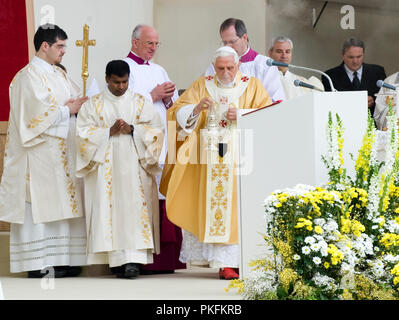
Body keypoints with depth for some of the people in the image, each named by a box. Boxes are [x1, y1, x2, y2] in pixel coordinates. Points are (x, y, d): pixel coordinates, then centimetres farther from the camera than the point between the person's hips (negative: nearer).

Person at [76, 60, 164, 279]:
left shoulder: (141, 103, 13)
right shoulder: (93, 105, 11)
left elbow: (156, 129, 5)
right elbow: (83, 133, 1)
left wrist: (132, 129, -10)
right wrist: (110, 131, -11)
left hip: (133, 165, 0)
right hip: (105, 165, 0)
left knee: (134, 207, -13)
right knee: (109, 207, -8)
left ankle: (133, 259, -20)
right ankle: (116, 259, -5)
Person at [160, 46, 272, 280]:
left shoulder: (252, 86, 10)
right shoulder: (202, 86, 13)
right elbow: (178, 113, 6)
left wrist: (241, 115, -14)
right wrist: (196, 109, -14)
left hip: (238, 158, -2)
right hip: (206, 159, 2)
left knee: (232, 206, -9)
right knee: (203, 206, -3)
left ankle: (227, 262, -13)